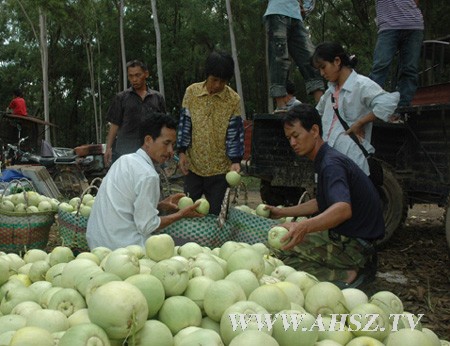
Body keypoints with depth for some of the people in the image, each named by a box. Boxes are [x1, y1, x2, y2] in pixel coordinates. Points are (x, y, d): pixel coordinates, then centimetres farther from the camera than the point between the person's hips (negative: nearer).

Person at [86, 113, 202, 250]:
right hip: (121, 247, -9)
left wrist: (161, 205, 11)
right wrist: (181, 214, -4)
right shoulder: (148, 176, -18)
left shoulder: (124, 160, 10)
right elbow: (147, 226, -16)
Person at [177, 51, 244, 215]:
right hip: (193, 164, 2)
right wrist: (182, 152, -2)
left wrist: (236, 160, -15)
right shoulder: (191, 92, -2)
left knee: (215, 213, 6)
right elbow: (184, 123, 3)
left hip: (219, 167, -1)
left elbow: (235, 131, -5)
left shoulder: (233, 99, -6)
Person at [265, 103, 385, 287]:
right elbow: (321, 204, 25)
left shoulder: (332, 164, -21)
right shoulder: (326, 160, 12)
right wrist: (283, 212, 23)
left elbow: (343, 209, -39)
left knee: (280, 248, -14)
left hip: (352, 245, -10)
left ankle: (345, 276, -13)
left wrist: (303, 227, -54)